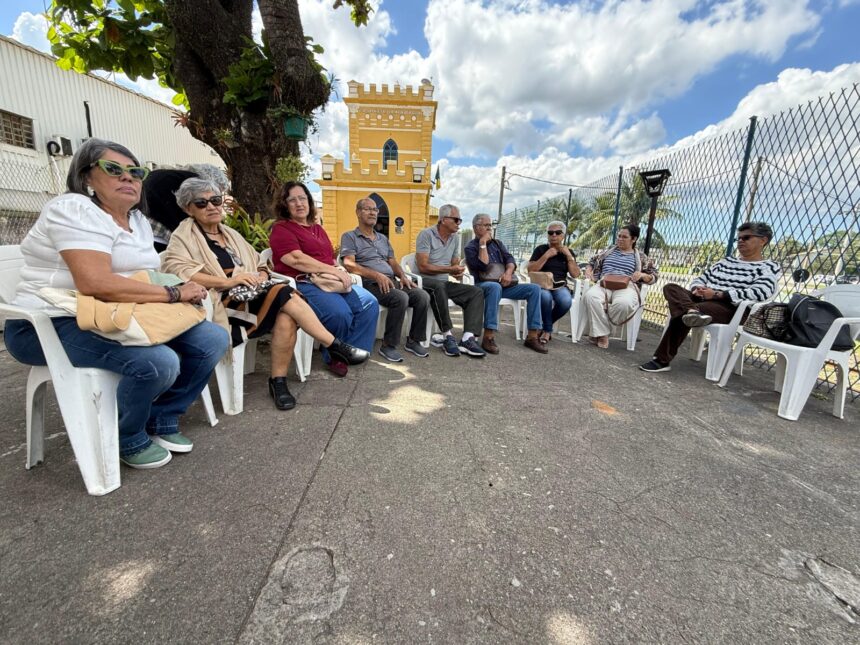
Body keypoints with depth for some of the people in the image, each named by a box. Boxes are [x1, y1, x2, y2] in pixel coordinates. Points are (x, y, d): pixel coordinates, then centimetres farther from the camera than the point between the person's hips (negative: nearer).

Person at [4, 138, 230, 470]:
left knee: (214, 339, -7)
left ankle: (161, 420, 11)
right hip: (53, 325, -8)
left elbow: (141, 279, 10)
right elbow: (95, 283, -28)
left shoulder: (138, 221, 14)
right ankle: (127, 440, -1)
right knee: (159, 362, -34)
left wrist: (181, 291, -11)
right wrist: (174, 293, -25)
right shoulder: (74, 209, -13)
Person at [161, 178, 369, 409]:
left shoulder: (231, 234, 25)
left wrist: (261, 277, -4)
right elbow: (173, 269, -14)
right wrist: (228, 281, -25)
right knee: (284, 294, -27)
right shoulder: (184, 235, 6)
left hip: (251, 298, 6)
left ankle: (278, 381, -18)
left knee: (286, 314, -27)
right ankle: (337, 346, -20)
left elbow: (260, 266, 22)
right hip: (224, 305, -6)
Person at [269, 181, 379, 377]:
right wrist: (333, 271, -16)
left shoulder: (317, 228, 26)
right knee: (340, 313, -31)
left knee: (369, 303, -14)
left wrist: (340, 272, 0)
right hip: (303, 284, -7)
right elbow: (297, 260, -13)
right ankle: (334, 356, -2)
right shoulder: (281, 229, 3)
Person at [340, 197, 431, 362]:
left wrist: (403, 276, 0)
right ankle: (388, 345, -19)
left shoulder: (383, 238, 27)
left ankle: (413, 340, -3)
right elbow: (349, 265, -9)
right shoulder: (349, 237, 6)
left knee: (423, 296, -17)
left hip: (392, 281, 6)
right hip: (370, 284, -6)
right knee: (401, 298, -33)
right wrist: (377, 275, -20)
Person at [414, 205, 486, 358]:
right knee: (439, 286, -40)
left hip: (444, 283, 7)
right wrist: (449, 269, -15)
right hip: (425, 281, -7)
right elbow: (423, 267, -16)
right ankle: (448, 335, -29)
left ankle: (467, 339, -27)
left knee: (477, 292, -12)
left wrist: (457, 272, -8)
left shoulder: (455, 238, 12)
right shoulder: (426, 234, -9)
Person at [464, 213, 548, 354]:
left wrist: (508, 272, -12)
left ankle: (532, 336, -14)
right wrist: (483, 243, -10)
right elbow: (483, 265, -14)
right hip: (484, 285, -6)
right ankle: (488, 337, -41)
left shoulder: (497, 243, 23)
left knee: (534, 289, -12)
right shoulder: (470, 247, 3)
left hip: (504, 284, 6)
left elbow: (510, 258, 8)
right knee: (495, 286, -41)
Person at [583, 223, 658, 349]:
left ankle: (600, 329, -20)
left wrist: (642, 275, -4)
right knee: (591, 296, -38)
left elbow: (654, 277, 18)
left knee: (624, 303, -42)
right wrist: (588, 271, 8)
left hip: (626, 286, -1)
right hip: (604, 283, 2)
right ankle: (602, 334, -32)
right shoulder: (609, 250, 27)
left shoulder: (640, 257, 20)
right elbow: (593, 262, 30)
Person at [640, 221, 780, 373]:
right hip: (701, 300, 7)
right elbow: (701, 278, 23)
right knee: (671, 287, -22)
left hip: (730, 309, -7)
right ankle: (692, 311, -52)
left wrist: (717, 294, -21)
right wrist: (697, 289, -4)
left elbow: (760, 293, -13)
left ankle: (662, 360, -35)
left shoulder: (768, 267, 6)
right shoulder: (725, 261, 28)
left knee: (680, 313, -35)